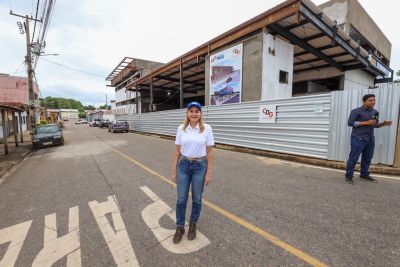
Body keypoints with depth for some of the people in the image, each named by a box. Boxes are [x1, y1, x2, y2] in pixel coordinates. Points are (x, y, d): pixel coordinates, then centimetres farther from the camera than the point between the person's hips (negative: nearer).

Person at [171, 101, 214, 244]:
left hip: (200, 166, -1)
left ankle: (192, 225, 40)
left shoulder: (207, 128, -9)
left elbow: (209, 152, -5)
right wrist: (174, 171, 3)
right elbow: (177, 151, 2)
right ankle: (180, 227, 33)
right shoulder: (181, 129, -3)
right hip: (183, 165, 2)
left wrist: (209, 173, -6)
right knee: (181, 199, 9)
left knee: (197, 199, 14)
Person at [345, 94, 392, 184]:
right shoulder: (356, 111, -7)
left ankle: (364, 174, 25)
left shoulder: (375, 112, 14)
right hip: (358, 138, -7)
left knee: (367, 158, 12)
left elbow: (375, 124, 21)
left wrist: (383, 124, 0)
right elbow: (350, 123, -14)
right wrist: (366, 123, -16)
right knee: (353, 158, -5)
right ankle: (348, 176, 2)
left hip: (371, 138, 7)